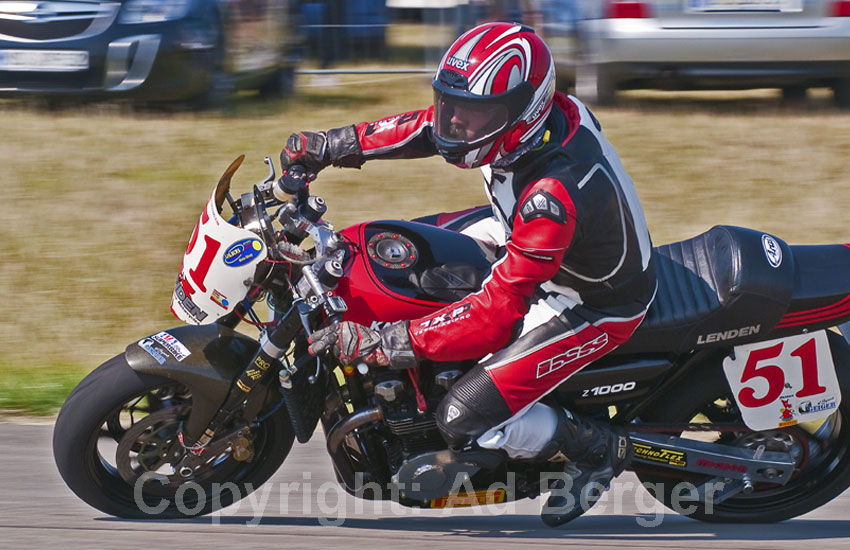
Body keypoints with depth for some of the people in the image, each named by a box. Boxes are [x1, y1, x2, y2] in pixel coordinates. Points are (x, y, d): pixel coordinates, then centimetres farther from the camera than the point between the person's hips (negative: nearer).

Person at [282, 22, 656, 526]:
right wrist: (331, 146, -6)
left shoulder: (556, 194, -41)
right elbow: (429, 127, 1)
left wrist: (380, 343, -37)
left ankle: (599, 450, 7)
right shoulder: (540, 106, -19)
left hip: (596, 303, -9)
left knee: (463, 418, -15)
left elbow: (500, 310, -37)